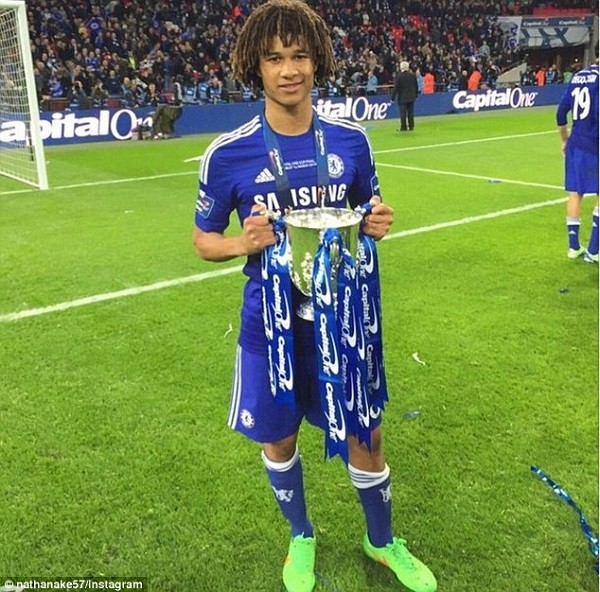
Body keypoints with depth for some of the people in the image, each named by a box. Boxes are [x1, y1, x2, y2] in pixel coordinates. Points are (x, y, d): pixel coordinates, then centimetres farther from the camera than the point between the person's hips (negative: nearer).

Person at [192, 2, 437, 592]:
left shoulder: (350, 140, -3)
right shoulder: (227, 154, -11)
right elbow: (204, 239, 0)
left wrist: (378, 222, -12)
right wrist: (242, 243, -22)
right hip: (271, 325, -1)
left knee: (365, 437, 12)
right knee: (278, 440, 15)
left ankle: (381, 541, 42)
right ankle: (300, 537, 46)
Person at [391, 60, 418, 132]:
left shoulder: (399, 76, -13)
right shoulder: (412, 75, 1)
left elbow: (395, 88, -12)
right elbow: (416, 86, 8)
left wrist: (392, 98, -7)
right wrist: (416, 95, 19)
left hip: (402, 97, -4)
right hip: (411, 97, 4)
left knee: (403, 113, 1)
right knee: (410, 112, 12)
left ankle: (403, 127, 0)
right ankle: (411, 126, 16)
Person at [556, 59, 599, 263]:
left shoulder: (578, 76, 10)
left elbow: (561, 112, 12)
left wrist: (565, 140, 23)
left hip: (575, 144, 7)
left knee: (575, 192, 11)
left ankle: (574, 247, 16)